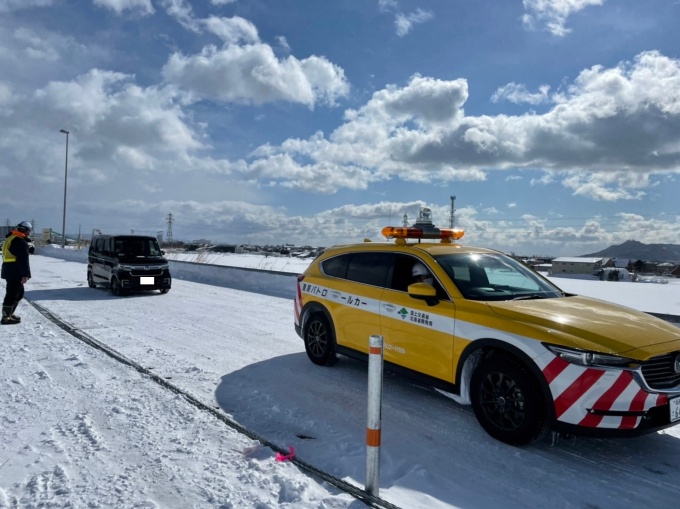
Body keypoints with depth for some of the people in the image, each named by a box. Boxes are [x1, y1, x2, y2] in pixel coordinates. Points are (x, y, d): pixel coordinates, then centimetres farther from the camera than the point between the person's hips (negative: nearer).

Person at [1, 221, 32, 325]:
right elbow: (23, 260, -21)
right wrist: (25, 275, -21)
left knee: (19, 293, 20)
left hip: (9, 271, 10)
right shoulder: (20, 242, -17)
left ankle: (8, 314, 26)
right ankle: (6, 318, 1)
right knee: (12, 294, -4)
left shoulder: (10, 238, 17)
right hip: (15, 272, -10)